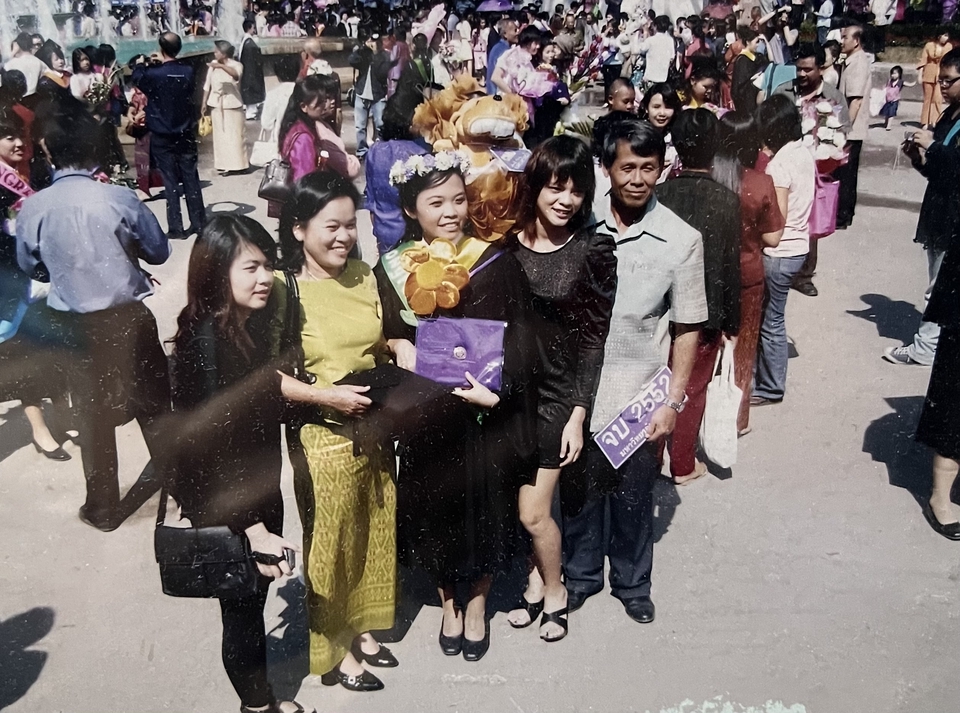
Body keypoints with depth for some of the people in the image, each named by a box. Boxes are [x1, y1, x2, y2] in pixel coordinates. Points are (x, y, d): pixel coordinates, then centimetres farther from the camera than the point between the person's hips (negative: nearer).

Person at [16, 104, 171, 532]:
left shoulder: (32, 209, -9)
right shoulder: (119, 198, -15)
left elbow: (27, 265, 7)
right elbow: (159, 252, -2)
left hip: (77, 325, 1)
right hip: (129, 316, -1)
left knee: (93, 415, 14)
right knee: (155, 403, 15)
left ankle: (103, 509, 26)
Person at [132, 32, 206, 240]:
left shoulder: (154, 73, -15)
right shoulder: (187, 71, -4)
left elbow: (137, 78, 8)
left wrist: (141, 64, 26)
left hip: (162, 136, -3)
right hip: (186, 133, 3)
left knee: (170, 181, 0)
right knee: (191, 178, 9)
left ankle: (175, 228, 1)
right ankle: (197, 223, 12)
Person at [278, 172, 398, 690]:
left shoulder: (363, 277, 2)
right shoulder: (283, 291, -15)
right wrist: (327, 396, -24)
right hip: (322, 438, -6)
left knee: (373, 535, 19)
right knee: (330, 545, 10)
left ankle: (361, 628, 41)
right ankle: (333, 648, 31)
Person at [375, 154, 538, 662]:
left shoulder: (496, 263, -10)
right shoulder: (392, 270, -3)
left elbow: (520, 340, -9)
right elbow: (377, 335, 6)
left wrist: (496, 392, -22)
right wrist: (398, 346, -14)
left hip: (486, 415, -1)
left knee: (484, 507, 11)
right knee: (435, 509, 14)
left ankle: (477, 605, 37)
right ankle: (448, 602, 40)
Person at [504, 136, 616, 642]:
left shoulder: (592, 251, -8)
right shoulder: (506, 243, -2)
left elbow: (595, 338, -6)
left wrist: (578, 414, -8)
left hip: (556, 395, -3)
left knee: (532, 513, 0)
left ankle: (554, 591, 28)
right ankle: (536, 581, 37)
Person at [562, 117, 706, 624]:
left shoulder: (682, 240, -8)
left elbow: (687, 329, -3)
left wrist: (673, 400, -6)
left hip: (641, 395, -1)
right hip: (580, 390, 1)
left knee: (634, 495, 15)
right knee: (583, 488, 16)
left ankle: (632, 582, 38)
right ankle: (581, 574, 38)